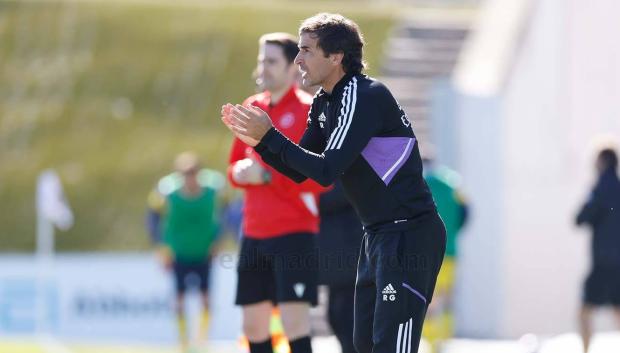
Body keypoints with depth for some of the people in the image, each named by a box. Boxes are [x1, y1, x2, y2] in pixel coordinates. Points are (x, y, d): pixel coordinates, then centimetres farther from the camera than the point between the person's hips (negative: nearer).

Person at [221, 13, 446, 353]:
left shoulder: (364, 96, -18)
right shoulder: (323, 104, 11)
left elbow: (327, 170, -24)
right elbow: (299, 171, 15)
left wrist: (270, 136, -19)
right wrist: (257, 140, 0)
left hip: (409, 235, -10)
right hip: (377, 235, 10)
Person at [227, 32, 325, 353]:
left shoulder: (308, 110, -8)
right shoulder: (253, 108, 13)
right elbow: (235, 165, 21)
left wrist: (267, 176, -19)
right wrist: (240, 172, -3)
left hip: (294, 233, -7)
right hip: (254, 235, 7)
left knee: (294, 323, -13)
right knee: (253, 325, 9)